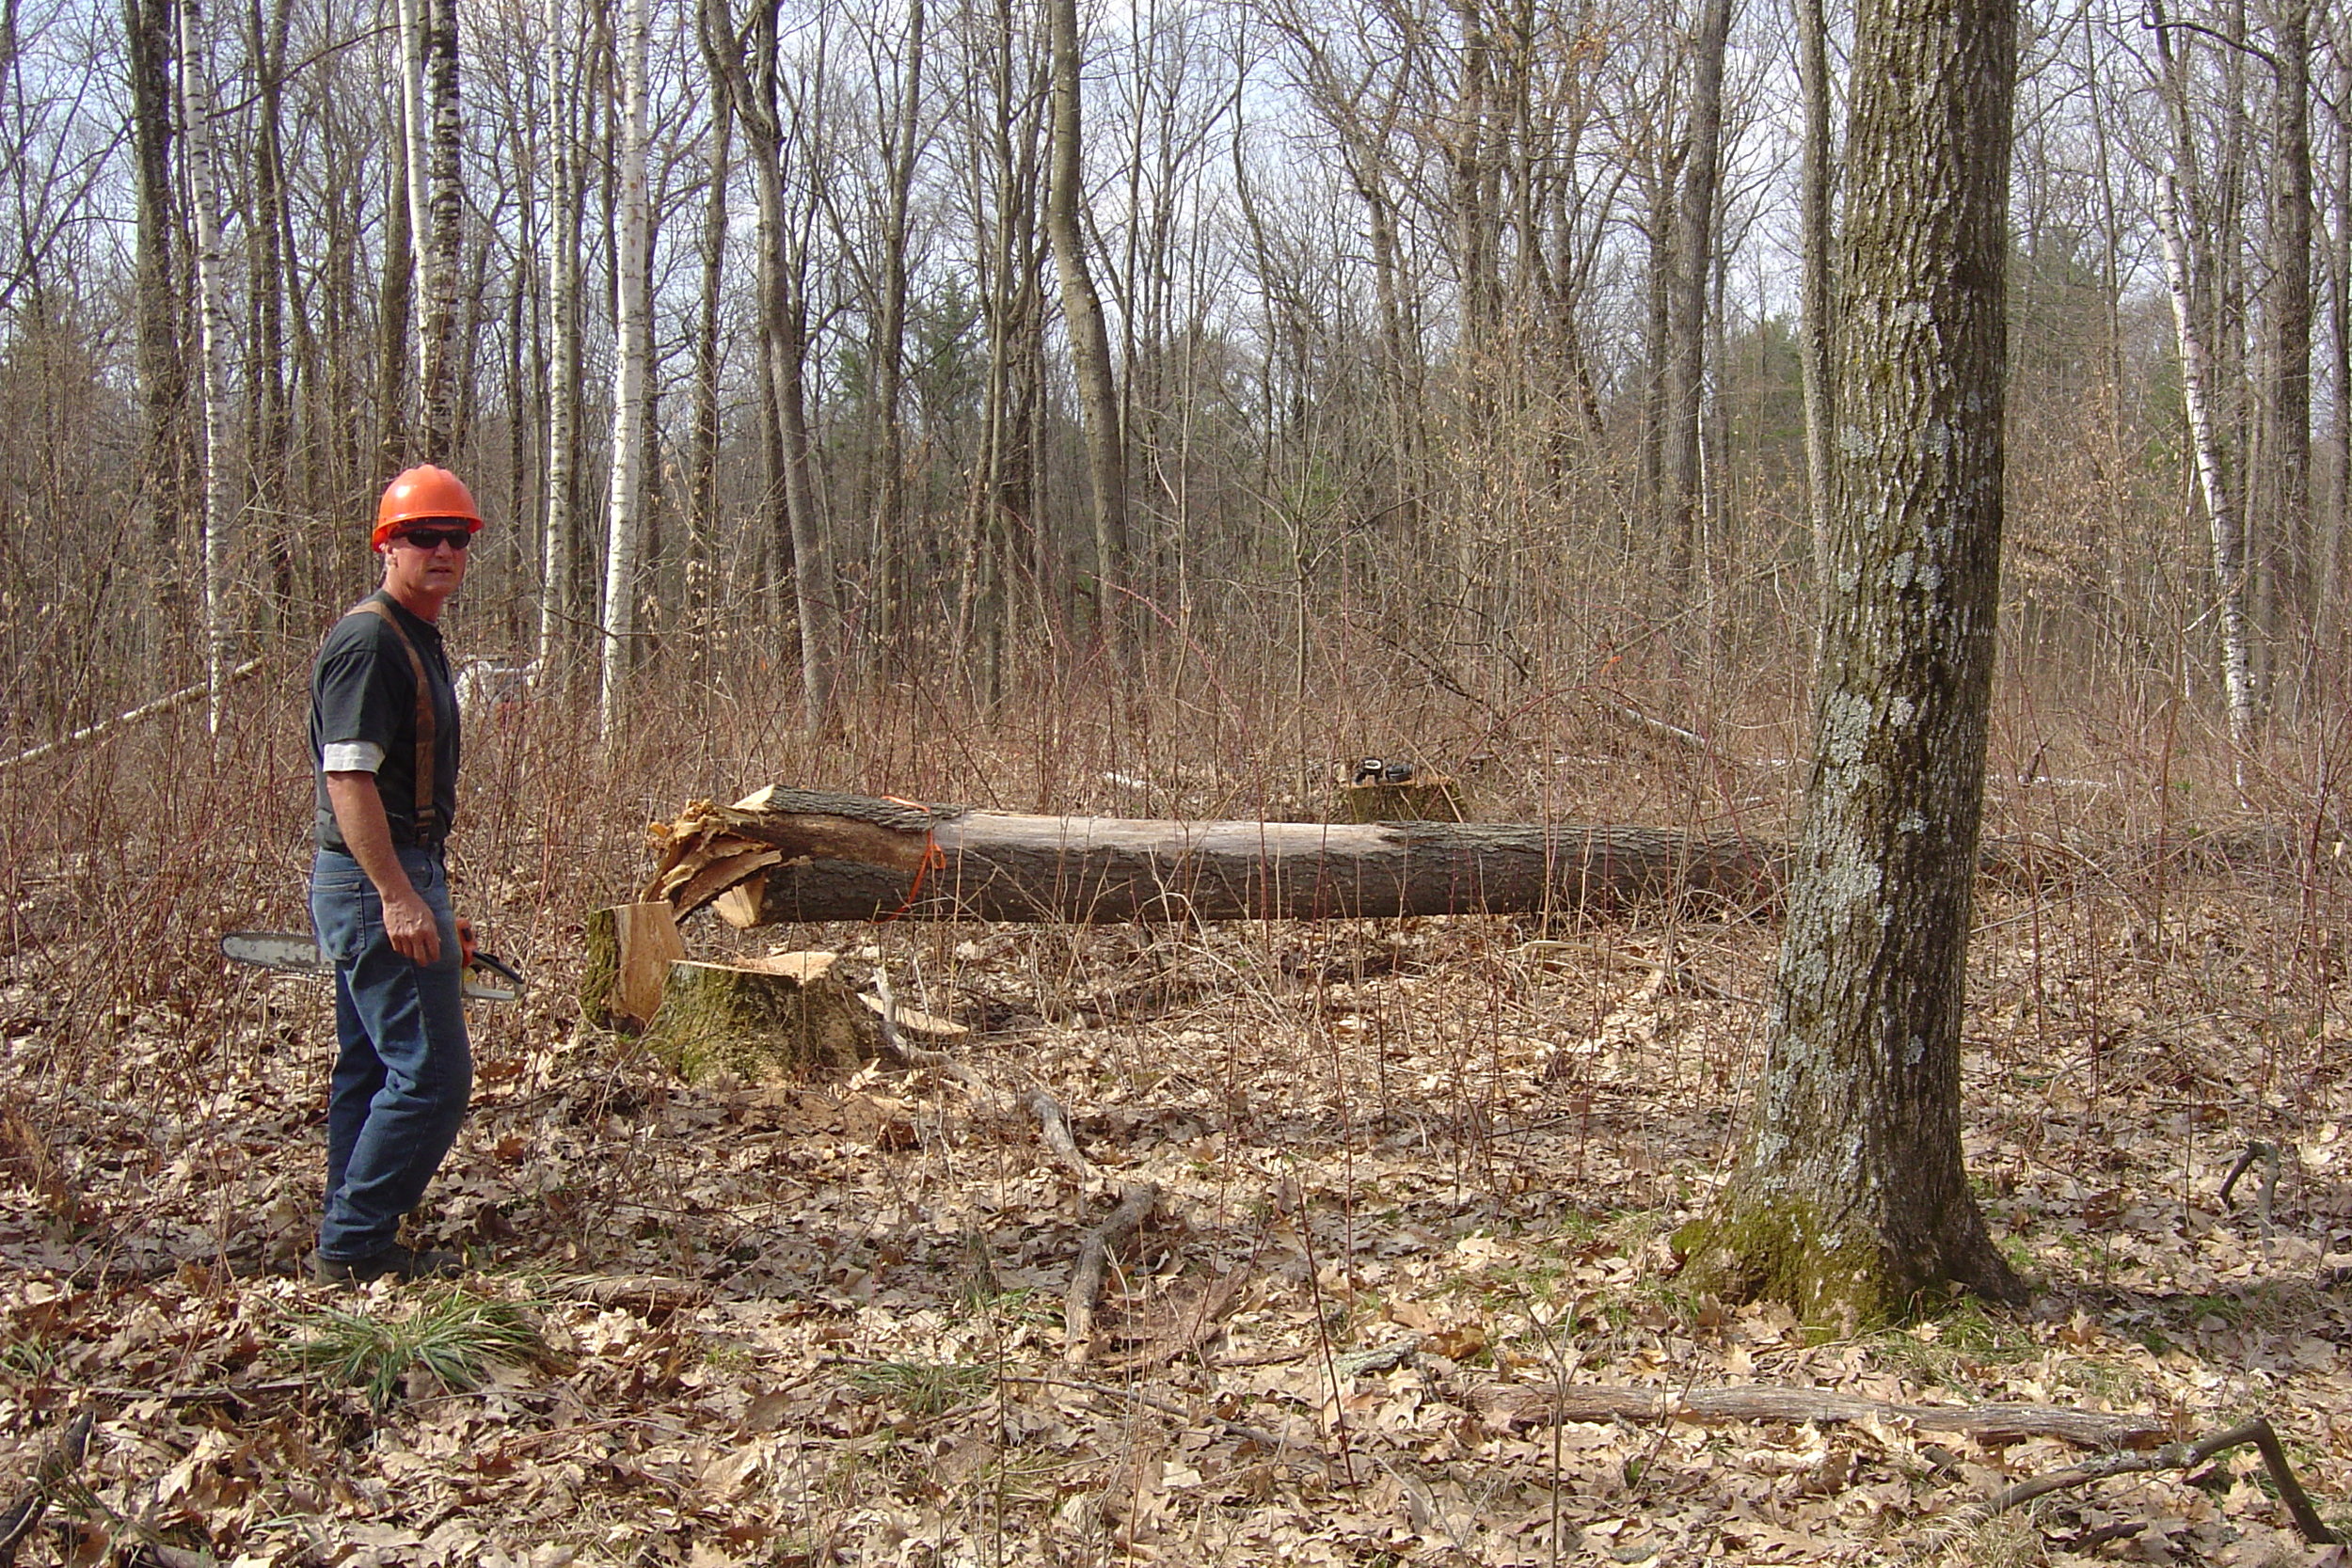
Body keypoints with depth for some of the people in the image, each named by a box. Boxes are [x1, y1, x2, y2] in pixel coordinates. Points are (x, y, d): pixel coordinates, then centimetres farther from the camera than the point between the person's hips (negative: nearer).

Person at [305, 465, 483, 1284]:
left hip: (392, 879, 11)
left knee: (370, 1068, 14)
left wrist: (428, 899, 23)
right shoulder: (368, 641, -15)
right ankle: (355, 1246, -2)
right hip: (377, 881, -11)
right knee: (432, 1072, -9)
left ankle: (349, 1247, 22)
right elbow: (347, 776, -22)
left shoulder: (415, 641, 17)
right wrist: (399, 897, -26)